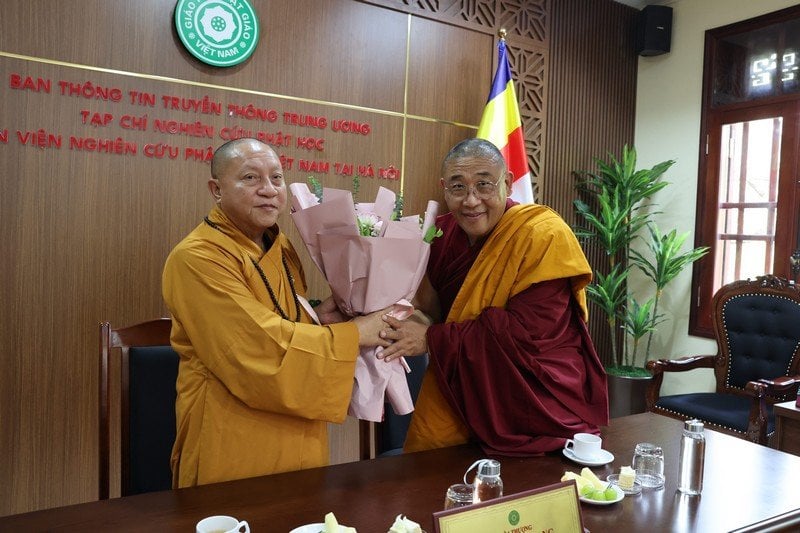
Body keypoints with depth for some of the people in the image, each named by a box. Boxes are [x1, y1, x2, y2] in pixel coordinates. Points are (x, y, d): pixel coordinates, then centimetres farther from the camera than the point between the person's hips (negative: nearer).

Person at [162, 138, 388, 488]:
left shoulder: (281, 247, 7)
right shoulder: (197, 258, -19)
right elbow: (266, 352, -26)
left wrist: (317, 320, -3)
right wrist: (355, 333, -17)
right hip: (234, 451, -7)